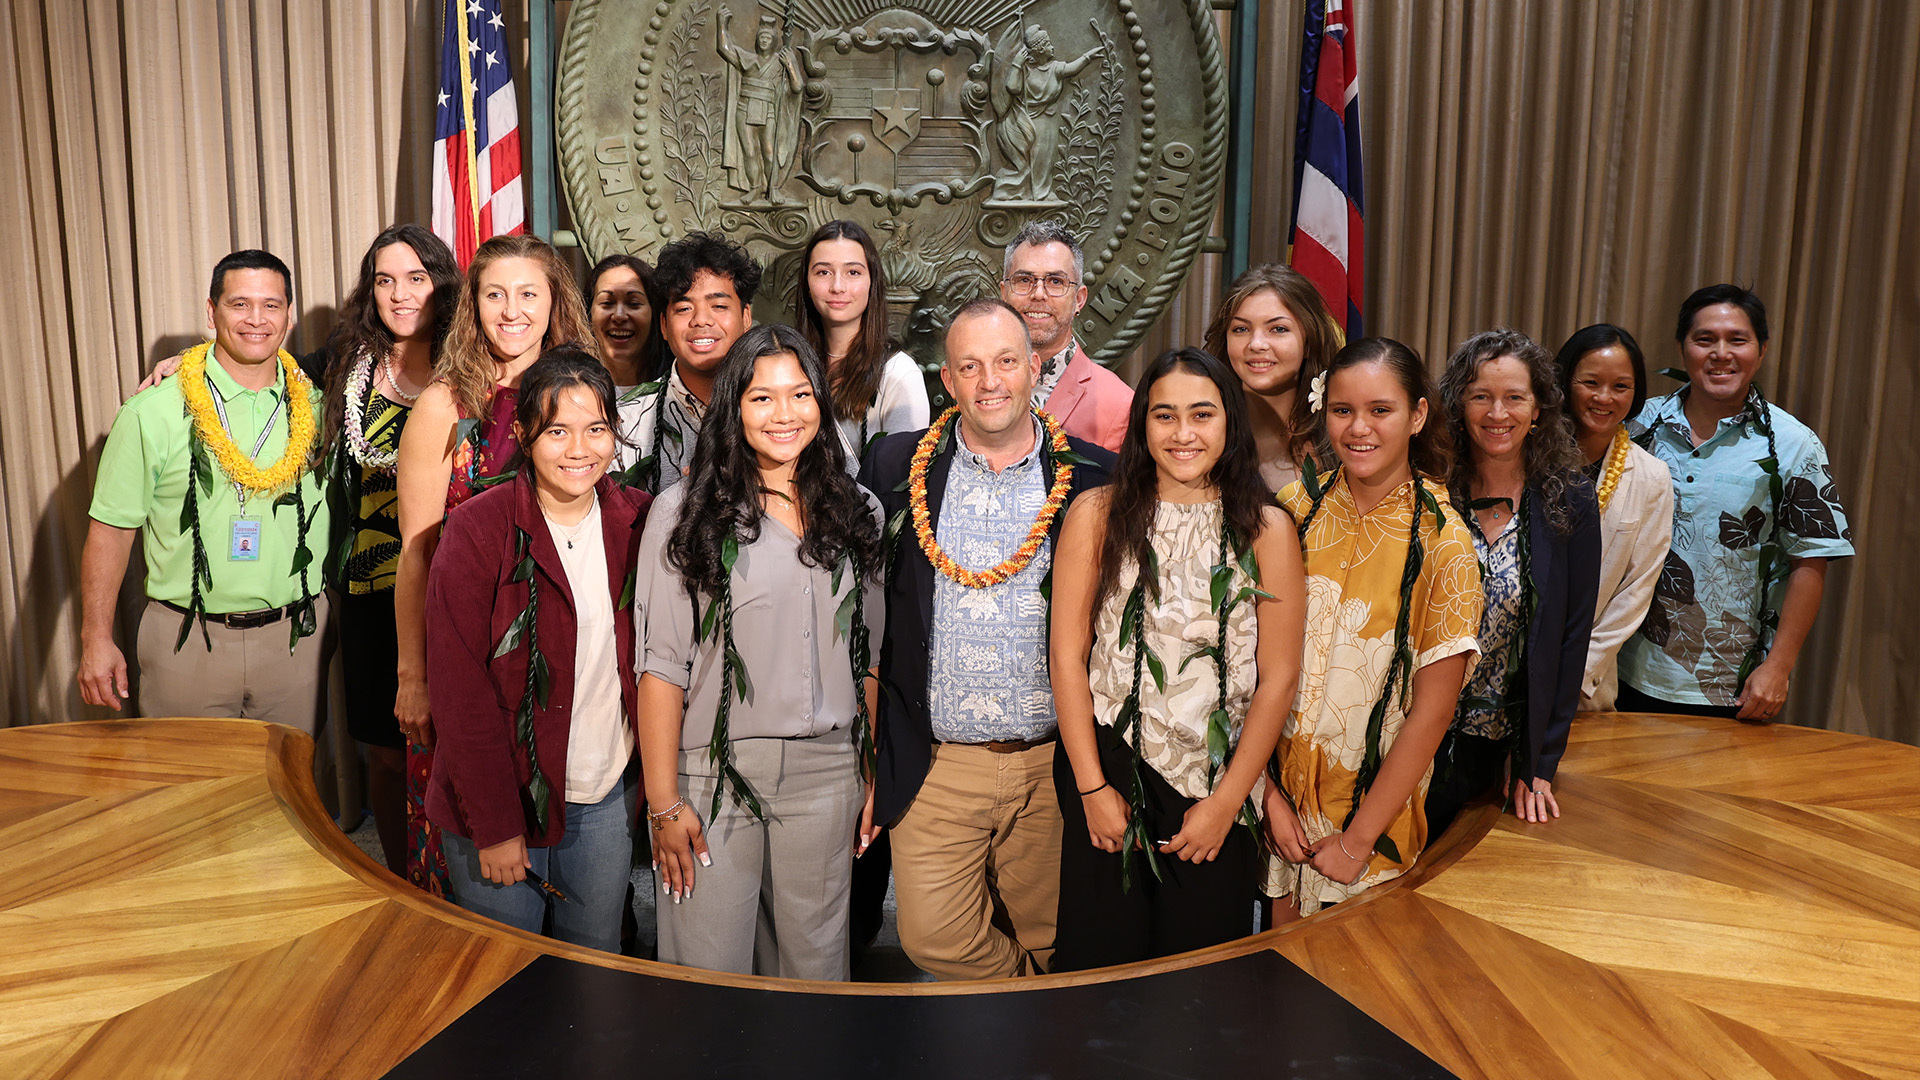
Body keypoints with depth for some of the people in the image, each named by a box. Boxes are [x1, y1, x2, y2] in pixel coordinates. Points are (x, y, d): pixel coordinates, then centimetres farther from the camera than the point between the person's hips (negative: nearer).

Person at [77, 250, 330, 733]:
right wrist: (96, 639, -4)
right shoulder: (152, 413, -5)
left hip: (295, 638, 2)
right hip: (187, 639, -2)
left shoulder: (316, 406, 4)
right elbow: (111, 529, -2)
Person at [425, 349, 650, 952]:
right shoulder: (478, 532, -13)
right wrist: (495, 824, -15)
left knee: (599, 964, 18)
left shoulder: (638, 523, -1)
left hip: (608, 797, 4)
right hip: (503, 797, -3)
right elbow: (460, 693, -14)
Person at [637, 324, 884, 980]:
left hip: (827, 772, 3)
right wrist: (664, 801, -9)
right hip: (716, 771, -3)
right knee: (709, 973, 4)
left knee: (815, 966, 13)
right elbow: (662, 663, -6)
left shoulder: (857, 513, 8)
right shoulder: (686, 512, -4)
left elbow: (870, 654, 11)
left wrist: (876, 776, 8)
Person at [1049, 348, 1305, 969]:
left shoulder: (1267, 529, -1)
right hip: (1108, 768, 0)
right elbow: (1067, 655, -2)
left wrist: (1225, 801, -5)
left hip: (1220, 782, 1)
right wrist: (1093, 787, -5)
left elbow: (1278, 677, -1)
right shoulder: (1097, 515, -1)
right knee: (1097, 961, 7)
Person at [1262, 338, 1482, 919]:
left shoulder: (1442, 540, -15)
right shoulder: (1297, 507, -5)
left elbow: (1430, 714, -14)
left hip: (1376, 802, -3)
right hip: (1281, 789, 3)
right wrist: (1269, 792, -9)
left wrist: (1358, 840, -12)